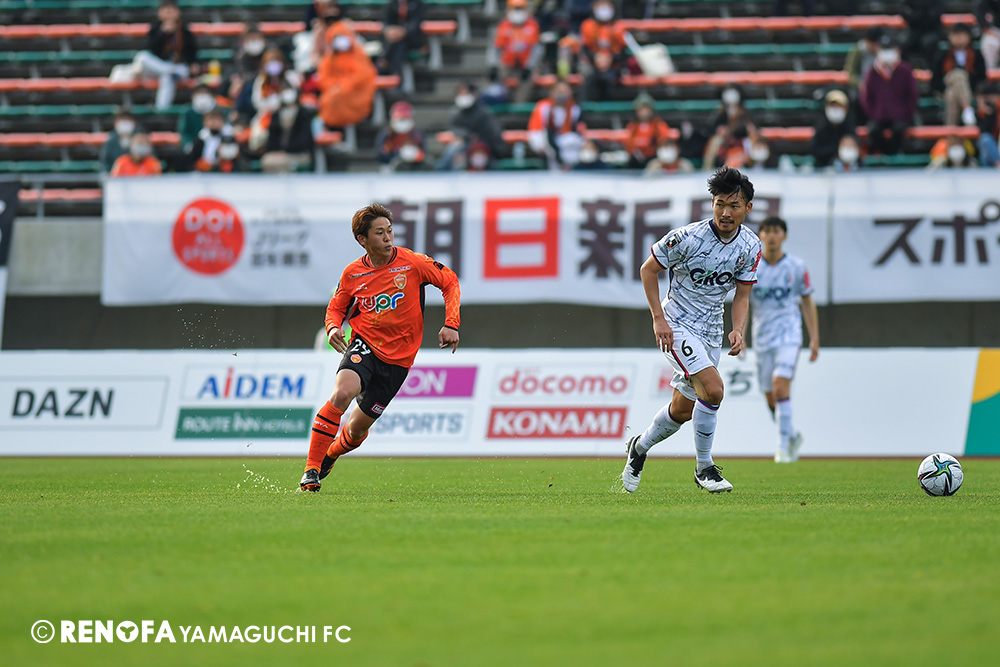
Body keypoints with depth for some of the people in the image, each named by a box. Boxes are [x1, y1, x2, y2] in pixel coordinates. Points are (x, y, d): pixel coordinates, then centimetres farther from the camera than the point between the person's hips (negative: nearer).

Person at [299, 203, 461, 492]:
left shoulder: (412, 262, -7)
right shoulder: (352, 273, -2)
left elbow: (450, 282, 4)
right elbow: (336, 308, 14)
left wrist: (451, 325, -6)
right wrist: (334, 327, -10)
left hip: (398, 357, 0)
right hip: (364, 346, 0)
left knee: (357, 428, 5)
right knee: (342, 394, -32)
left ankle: (328, 457, 40)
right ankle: (311, 469, -22)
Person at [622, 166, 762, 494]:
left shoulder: (750, 246, -4)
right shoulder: (687, 237, -20)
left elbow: (742, 295, 5)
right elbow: (648, 269, -7)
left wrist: (738, 331, -12)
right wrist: (658, 319, -13)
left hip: (712, 332, 6)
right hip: (678, 325, -6)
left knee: (682, 410, 12)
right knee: (713, 389, -25)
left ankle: (640, 446, 39)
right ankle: (704, 467, -10)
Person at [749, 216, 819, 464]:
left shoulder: (796, 267, 0)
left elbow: (807, 302, 8)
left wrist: (814, 338, 4)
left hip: (788, 334, -3)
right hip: (762, 336, 3)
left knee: (781, 386, -22)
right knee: (770, 397, 7)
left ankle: (783, 446, -18)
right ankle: (792, 436, 33)